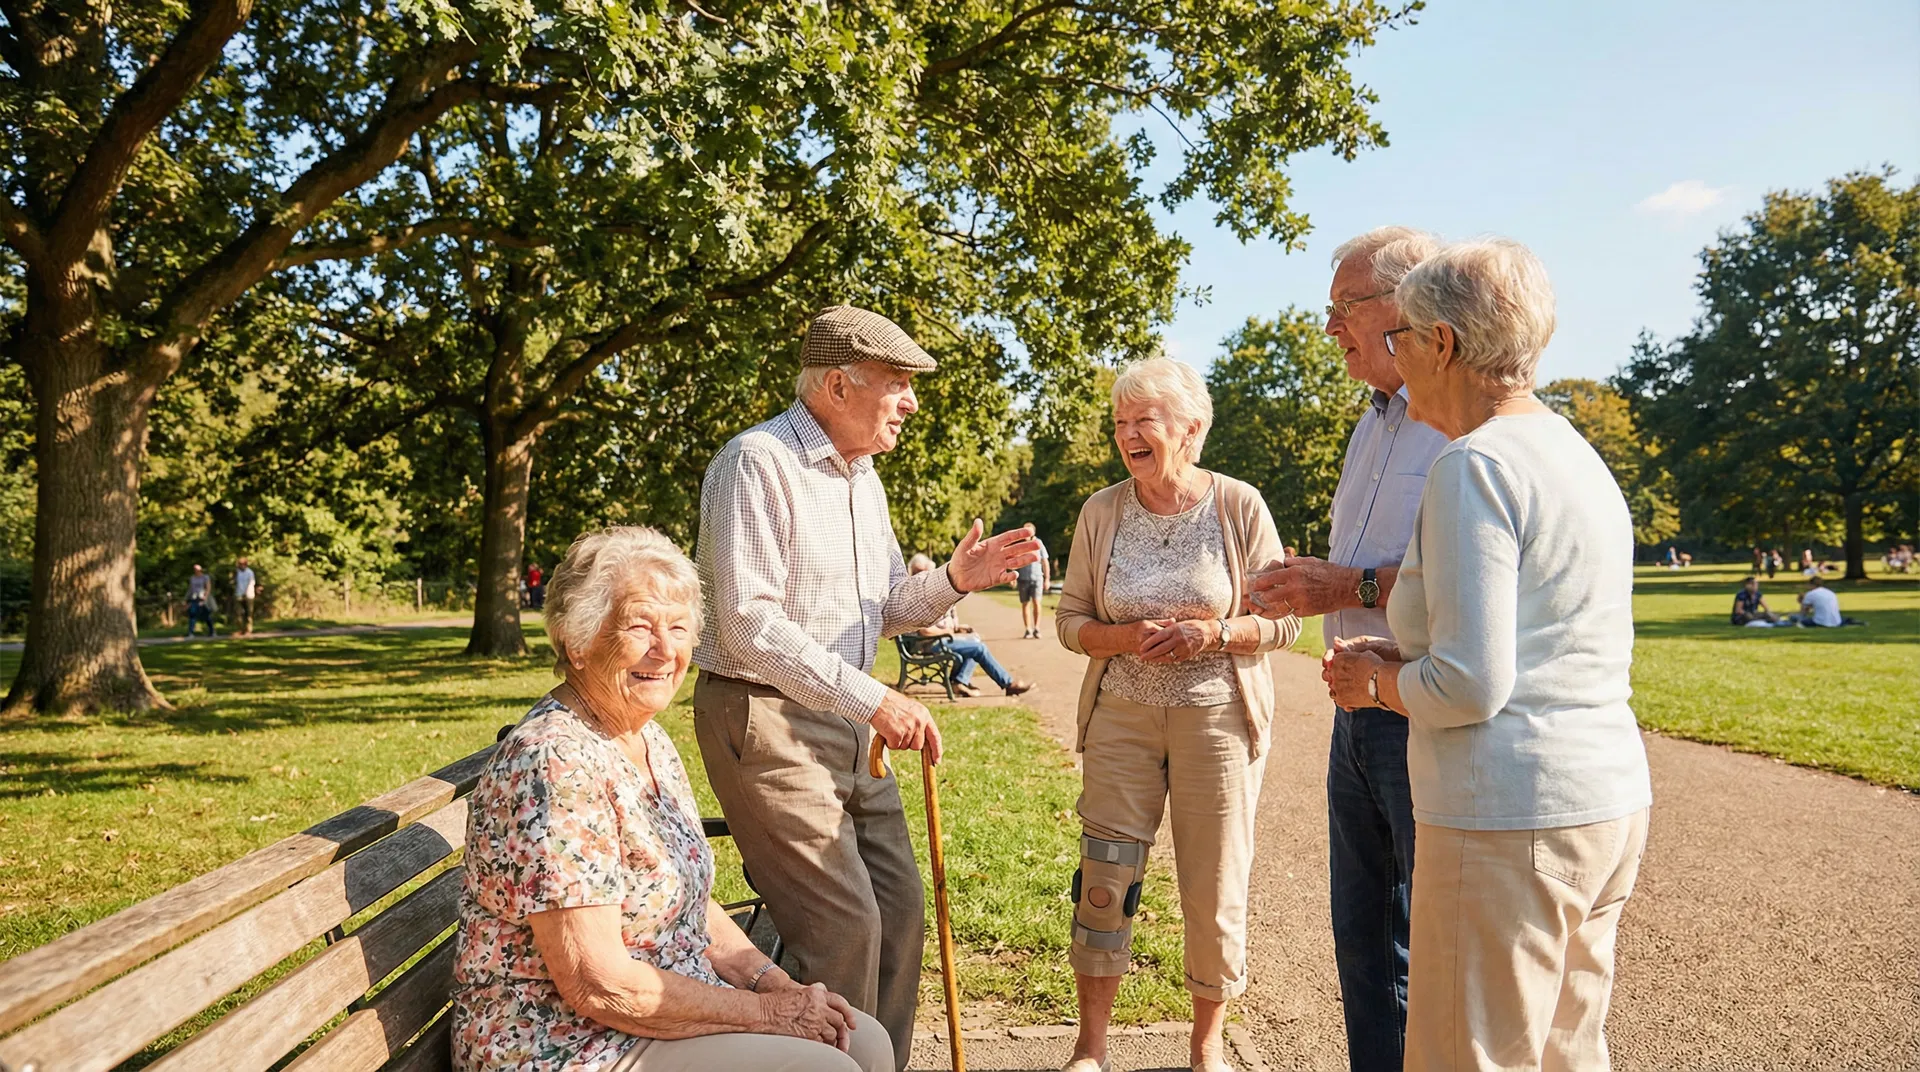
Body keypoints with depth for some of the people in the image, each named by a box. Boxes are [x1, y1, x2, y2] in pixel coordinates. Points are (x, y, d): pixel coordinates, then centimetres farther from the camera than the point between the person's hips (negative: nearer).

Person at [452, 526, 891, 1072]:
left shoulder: (649, 738, 5)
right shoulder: (554, 763, -23)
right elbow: (598, 985, -25)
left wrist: (781, 986, -2)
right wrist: (768, 1012, -17)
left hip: (670, 1005, 9)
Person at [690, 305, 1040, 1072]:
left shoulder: (862, 476, 12)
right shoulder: (758, 462, -15)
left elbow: (888, 609, 16)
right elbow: (748, 625, -23)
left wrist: (953, 580, -4)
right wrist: (874, 699, -24)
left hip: (846, 722, 9)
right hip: (763, 720, -9)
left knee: (899, 912, 13)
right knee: (843, 925, -8)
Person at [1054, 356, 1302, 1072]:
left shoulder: (1240, 507, -5)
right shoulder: (1101, 512, 1)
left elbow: (1283, 619, -2)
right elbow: (1070, 619, 4)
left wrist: (1213, 633, -19)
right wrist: (1128, 637, -15)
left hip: (1217, 717, -1)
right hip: (1121, 717, 2)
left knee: (1215, 889, 6)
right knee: (1104, 881, 3)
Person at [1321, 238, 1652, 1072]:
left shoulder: (1474, 465, -16)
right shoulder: (1576, 455, 14)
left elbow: (1470, 687, -22)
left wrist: (1380, 679, -3)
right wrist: (1401, 661, 11)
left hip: (1508, 816, -10)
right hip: (1610, 803, 10)